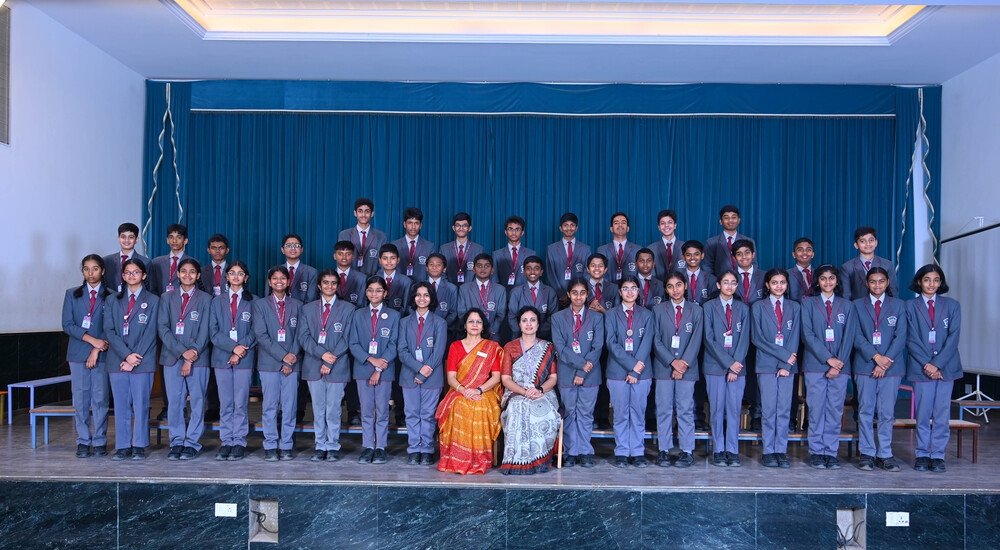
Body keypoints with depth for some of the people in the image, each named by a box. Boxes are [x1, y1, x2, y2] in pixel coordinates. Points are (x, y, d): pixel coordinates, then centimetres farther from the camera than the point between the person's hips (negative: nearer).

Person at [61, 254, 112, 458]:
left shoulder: (110, 296, 3)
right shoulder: (72, 294, 9)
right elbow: (67, 325, 1)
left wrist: (97, 350, -11)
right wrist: (92, 340, -11)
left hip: (102, 354, -2)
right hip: (78, 353, 2)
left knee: (100, 399, 0)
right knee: (81, 399, 3)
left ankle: (100, 442, 8)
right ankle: (83, 442, 10)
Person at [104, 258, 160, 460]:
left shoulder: (152, 300, 4)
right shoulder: (113, 301, 11)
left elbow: (150, 333, -2)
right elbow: (109, 331, 3)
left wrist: (135, 359, -10)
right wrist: (126, 355, -10)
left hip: (142, 362, -2)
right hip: (117, 360, 2)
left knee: (141, 404, 1)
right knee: (121, 405, 5)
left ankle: (139, 446, 9)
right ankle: (122, 446, 12)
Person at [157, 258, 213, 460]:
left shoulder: (205, 299, 4)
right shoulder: (167, 298, 10)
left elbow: (204, 332, -2)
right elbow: (162, 328, 1)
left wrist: (191, 358, -10)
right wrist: (182, 351, -11)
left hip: (198, 359, -2)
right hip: (172, 357, 2)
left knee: (197, 402, 1)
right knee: (174, 402, 3)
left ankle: (192, 443, 9)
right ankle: (176, 442, 12)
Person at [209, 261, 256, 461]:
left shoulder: (252, 302, 5)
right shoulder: (217, 301, 12)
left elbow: (255, 332, -1)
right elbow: (214, 331, 3)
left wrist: (241, 351, -13)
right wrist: (233, 346, -11)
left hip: (244, 358, -2)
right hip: (222, 357, 2)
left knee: (240, 403, -1)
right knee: (225, 403, 5)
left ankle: (239, 443, 5)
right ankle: (226, 442, 11)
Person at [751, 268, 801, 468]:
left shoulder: (794, 308, 10)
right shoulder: (758, 307, 4)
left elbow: (794, 338, 3)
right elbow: (757, 338, -3)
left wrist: (786, 364, -8)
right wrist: (784, 354, -10)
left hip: (788, 366, 2)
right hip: (766, 364, -2)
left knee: (784, 410, 3)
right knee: (769, 410, -1)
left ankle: (781, 451, 9)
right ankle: (768, 452, 6)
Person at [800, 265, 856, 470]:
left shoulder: (847, 306, 13)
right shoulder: (808, 303, 8)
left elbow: (849, 337, 5)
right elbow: (807, 334, -2)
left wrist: (839, 363, -8)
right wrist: (828, 358, -11)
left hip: (840, 366, 2)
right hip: (815, 365, -1)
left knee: (835, 410, 2)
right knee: (816, 410, -1)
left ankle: (831, 453, 9)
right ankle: (816, 452, 6)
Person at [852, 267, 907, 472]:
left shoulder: (898, 305, 9)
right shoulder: (857, 305, 8)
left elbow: (901, 337, 0)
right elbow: (857, 336, -1)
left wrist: (886, 361, -10)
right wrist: (876, 357, -12)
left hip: (891, 366, 0)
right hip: (865, 366, 0)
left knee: (887, 413, 2)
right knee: (865, 411, 2)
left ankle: (885, 455, 9)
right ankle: (866, 453, 9)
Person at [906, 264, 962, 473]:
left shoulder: (952, 305, 7)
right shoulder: (910, 306, 3)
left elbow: (953, 338, -1)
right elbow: (911, 339, -1)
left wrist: (937, 364, -10)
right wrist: (926, 364, -11)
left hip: (946, 367, 1)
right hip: (920, 367, -1)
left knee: (942, 414, 1)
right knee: (923, 414, 2)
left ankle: (938, 455, 9)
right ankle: (922, 455, 11)